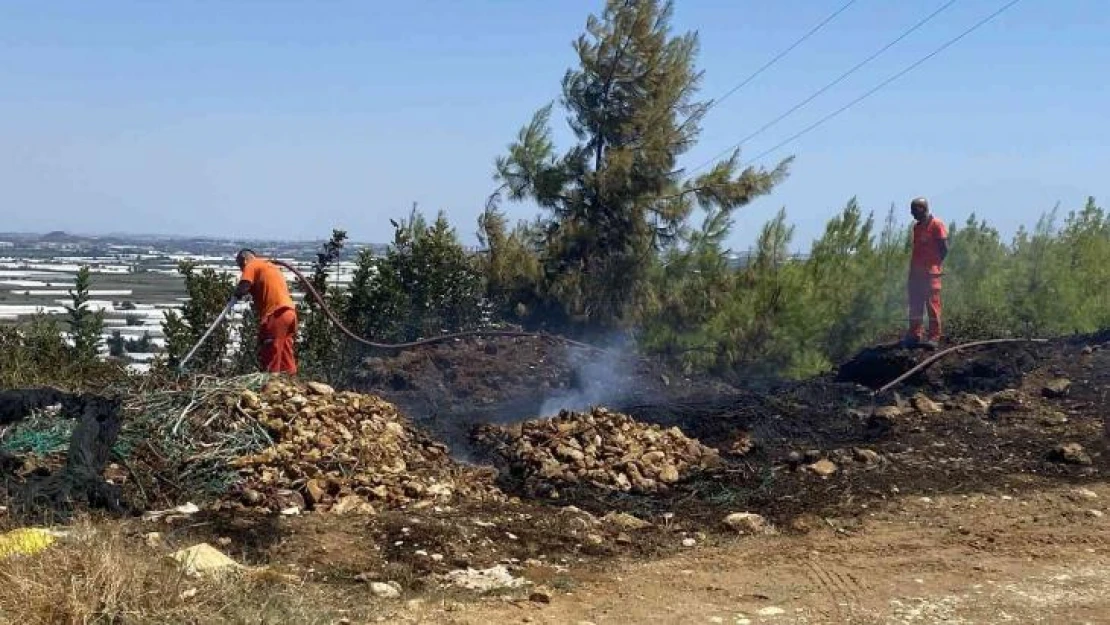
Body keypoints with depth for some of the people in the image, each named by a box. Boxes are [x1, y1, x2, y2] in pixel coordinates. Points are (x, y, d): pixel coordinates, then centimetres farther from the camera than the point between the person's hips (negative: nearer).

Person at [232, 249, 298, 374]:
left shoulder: (252, 265, 2)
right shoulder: (270, 265, 28)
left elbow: (243, 287, -11)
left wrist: (235, 296, 7)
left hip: (275, 314, -8)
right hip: (289, 312, 8)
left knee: (269, 360, -6)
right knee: (286, 358, 9)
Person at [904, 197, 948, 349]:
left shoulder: (936, 225, -6)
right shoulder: (917, 227, 17)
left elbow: (944, 249, -8)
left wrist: (934, 263, -7)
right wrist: (913, 268, 12)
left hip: (931, 272, -8)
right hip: (916, 272, 8)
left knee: (933, 305, -5)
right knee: (915, 305, 8)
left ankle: (934, 337, -4)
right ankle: (914, 335, 13)